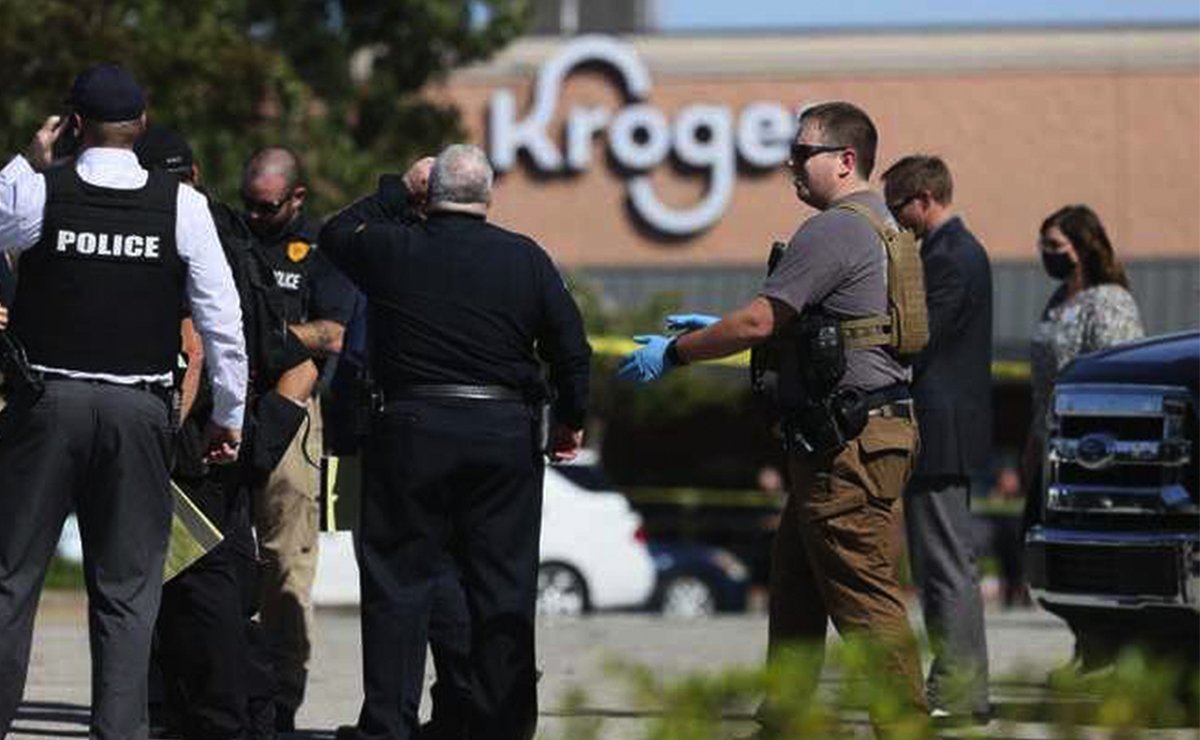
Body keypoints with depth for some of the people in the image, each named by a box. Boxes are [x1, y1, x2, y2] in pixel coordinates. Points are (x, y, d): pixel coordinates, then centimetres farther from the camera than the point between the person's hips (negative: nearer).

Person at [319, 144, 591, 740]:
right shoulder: (525, 259, 0)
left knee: (398, 584, 4)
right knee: (503, 589, 6)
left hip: (412, 428, -1)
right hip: (506, 435, 1)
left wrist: (397, 190, 23)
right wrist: (570, 419, 15)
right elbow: (571, 347, 2)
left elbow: (336, 235, 18)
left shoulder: (391, 248, -3)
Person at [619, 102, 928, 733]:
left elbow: (759, 323, -16)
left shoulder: (833, 232, -14)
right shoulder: (880, 225, 19)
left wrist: (672, 352, -4)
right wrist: (716, 328, 25)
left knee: (866, 597, -10)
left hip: (850, 441, -11)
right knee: (794, 586, 16)